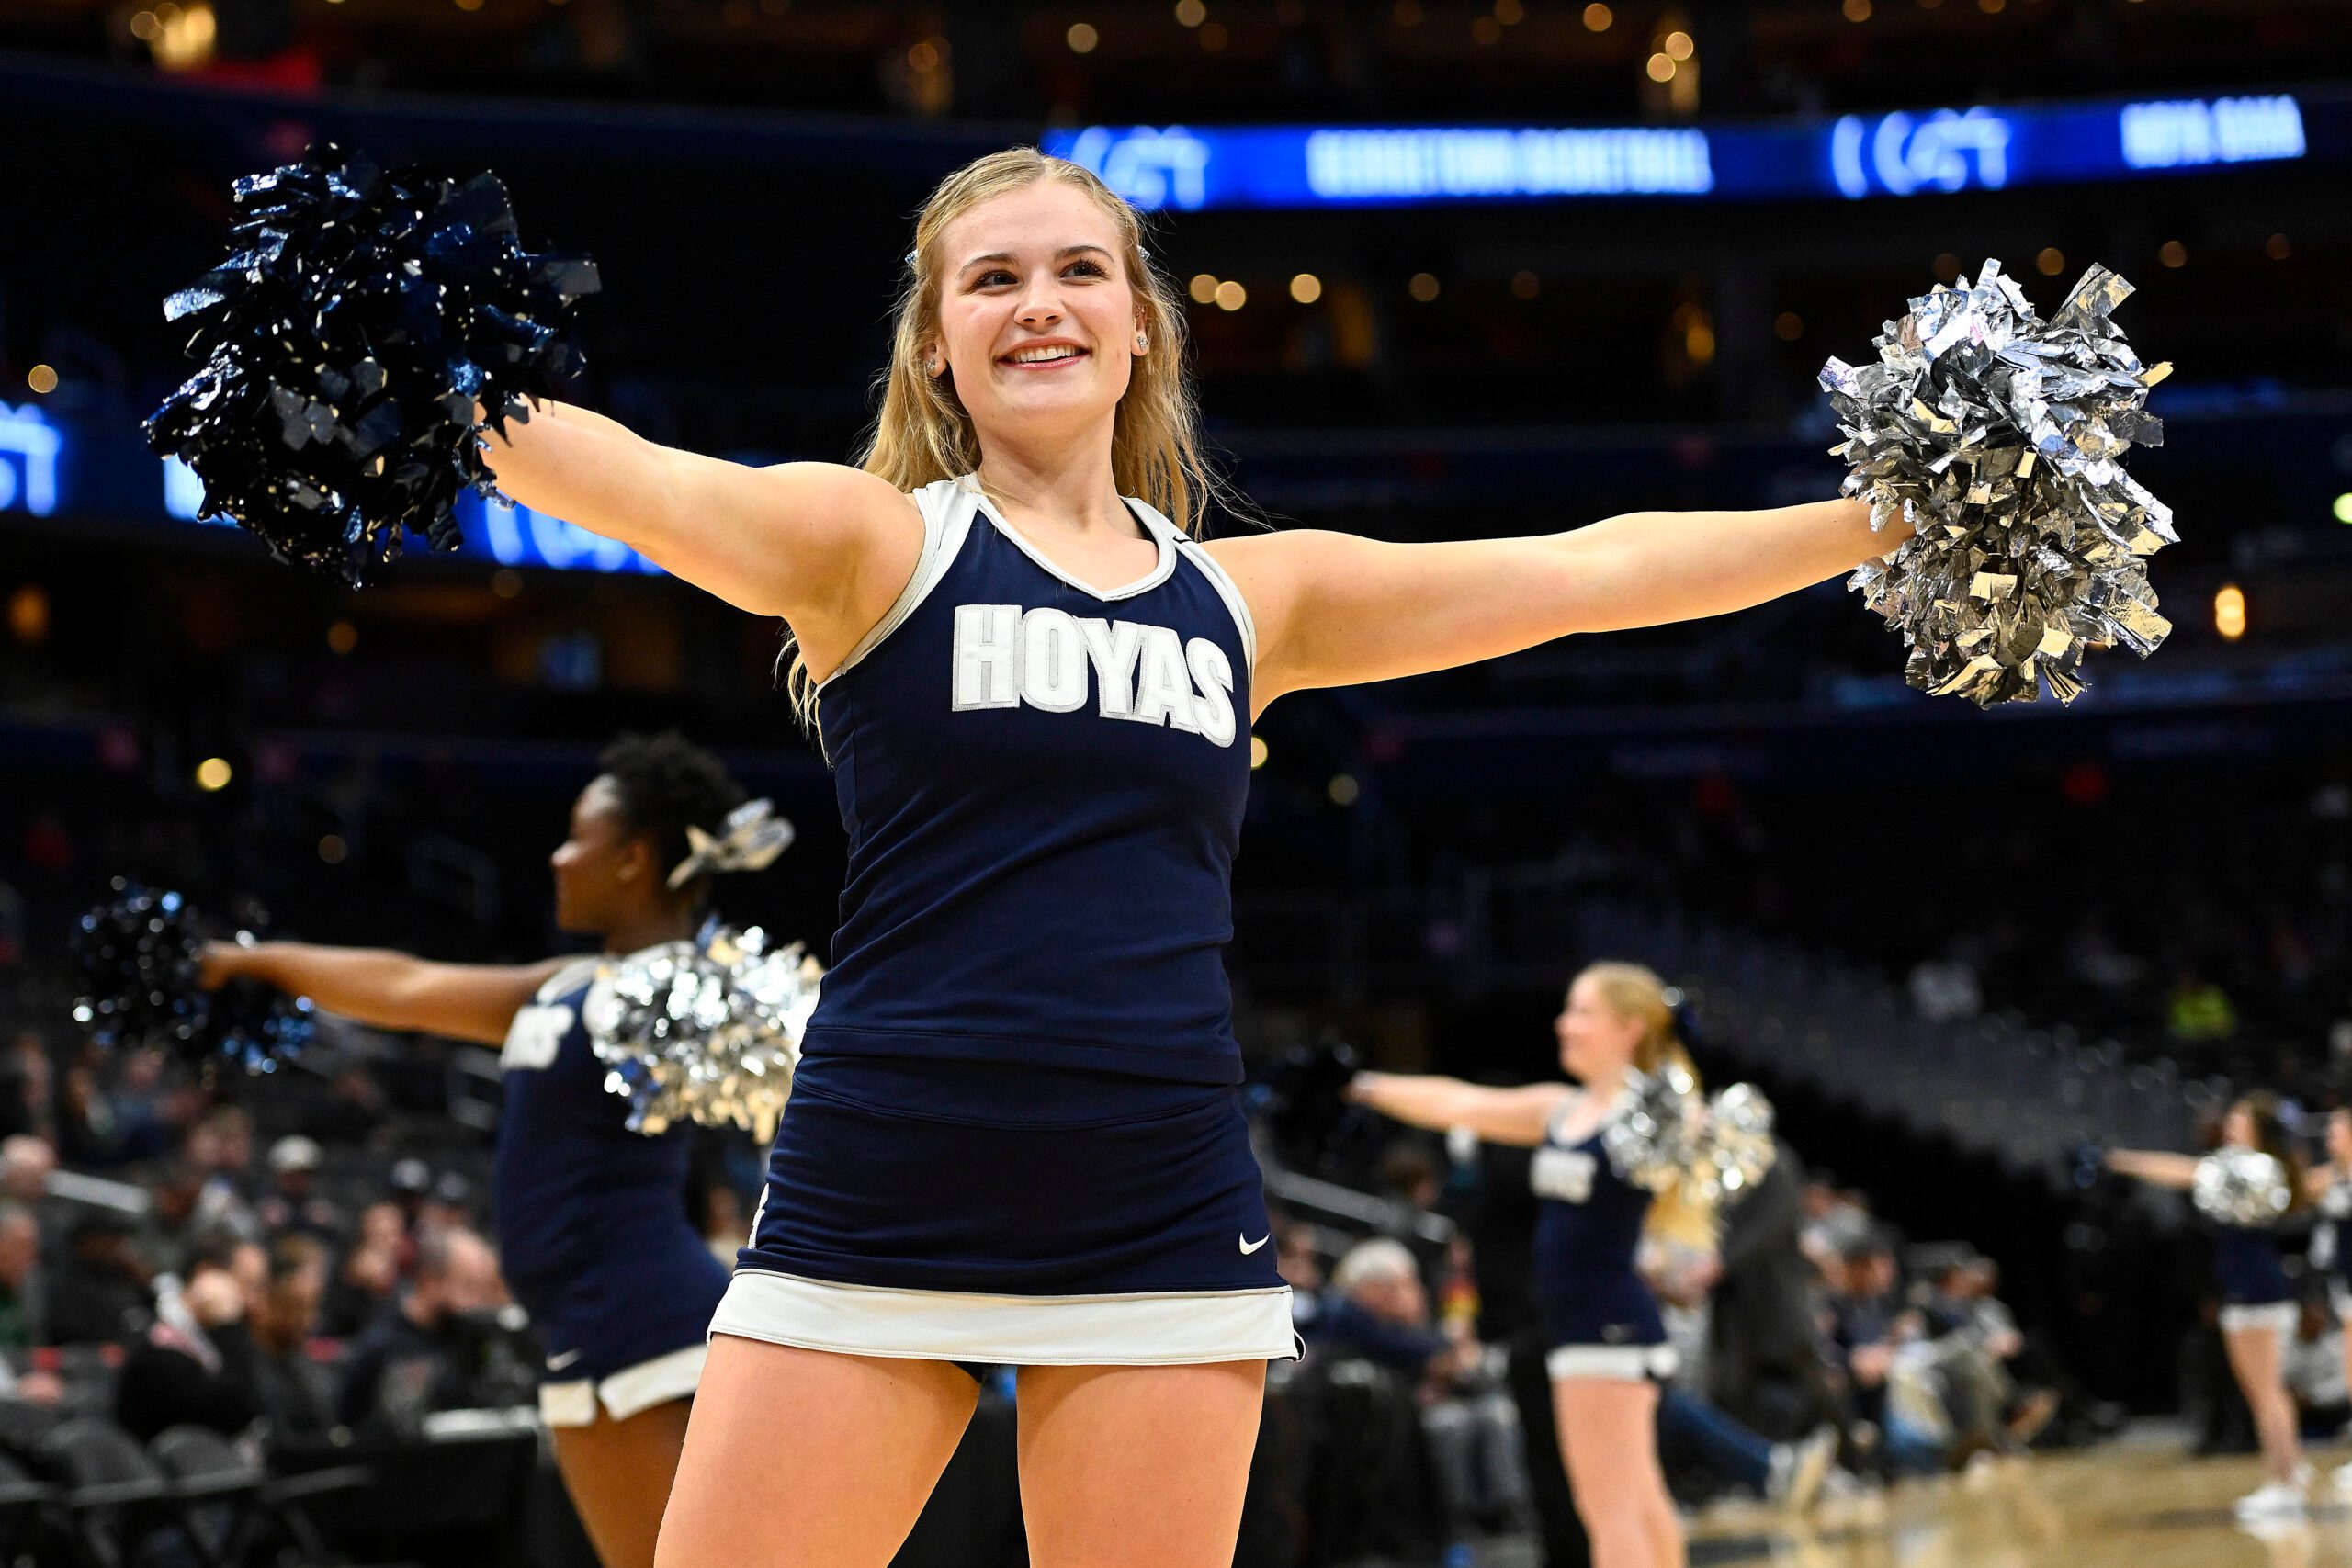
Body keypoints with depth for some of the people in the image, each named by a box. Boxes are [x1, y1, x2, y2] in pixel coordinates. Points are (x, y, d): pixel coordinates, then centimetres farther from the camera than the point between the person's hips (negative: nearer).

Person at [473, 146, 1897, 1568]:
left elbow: (1599, 570, 14)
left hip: (1164, 1224, 3)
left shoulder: (1249, 595, 13)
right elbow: (625, 479, -15)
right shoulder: (871, 542, 3)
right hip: (873, 1215, -2)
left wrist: (1880, 522, 12)